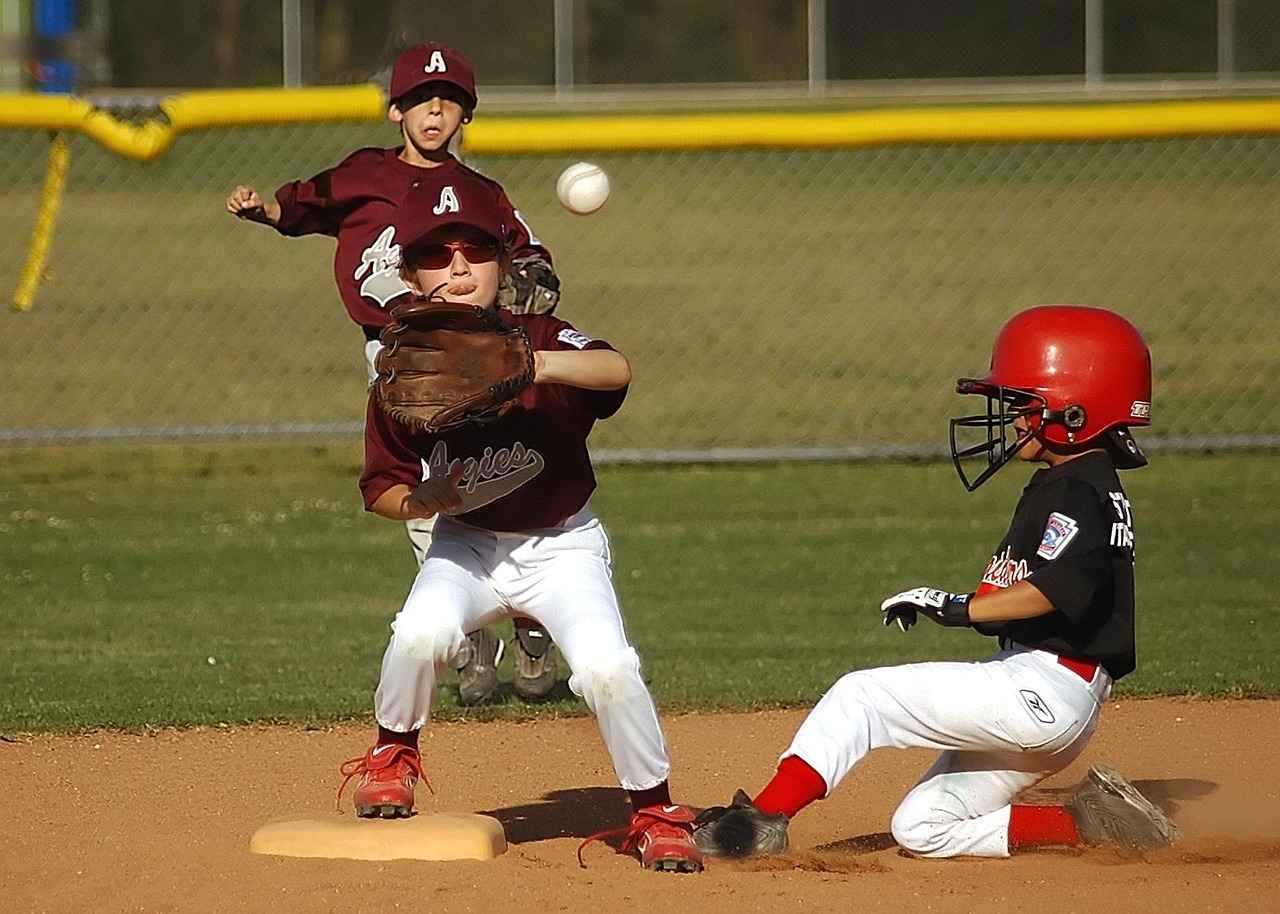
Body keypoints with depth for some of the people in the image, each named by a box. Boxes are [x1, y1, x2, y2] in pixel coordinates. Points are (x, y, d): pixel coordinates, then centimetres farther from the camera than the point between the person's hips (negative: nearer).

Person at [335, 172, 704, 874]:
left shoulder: (538, 338, -15)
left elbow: (616, 370, -37)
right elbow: (382, 488, -1)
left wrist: (536, 367, -55)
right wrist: (423, 500, -24)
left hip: (563, 545, -1)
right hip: (467, 544, 1)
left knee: (605, 666, -24)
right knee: (422, 632, -30)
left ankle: (654, 814, 0)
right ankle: (391, 757, 1)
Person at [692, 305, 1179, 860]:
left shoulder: (1076, 492, -14)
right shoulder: (1093, 484, 19)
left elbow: (1058, 589, -30)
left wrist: (960, 608, -28)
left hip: (1041, 690, -11)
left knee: (858, 697, -8)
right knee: (921, 829, 12)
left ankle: (764, 818, -10)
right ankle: (1086, 825, 6)